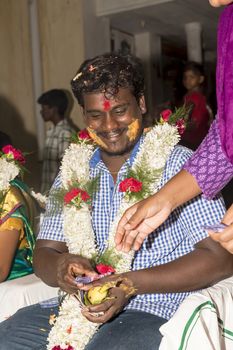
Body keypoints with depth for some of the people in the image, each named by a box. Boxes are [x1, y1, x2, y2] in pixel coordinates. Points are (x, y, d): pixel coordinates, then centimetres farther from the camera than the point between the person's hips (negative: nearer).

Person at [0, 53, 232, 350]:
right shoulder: (72, 173, 11)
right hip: (81, 304, 5)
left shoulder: (179, 164, -5)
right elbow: (44, 252, 11)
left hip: (156, 310, -4)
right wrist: (61, 268, -14)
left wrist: (131, 283, -20)